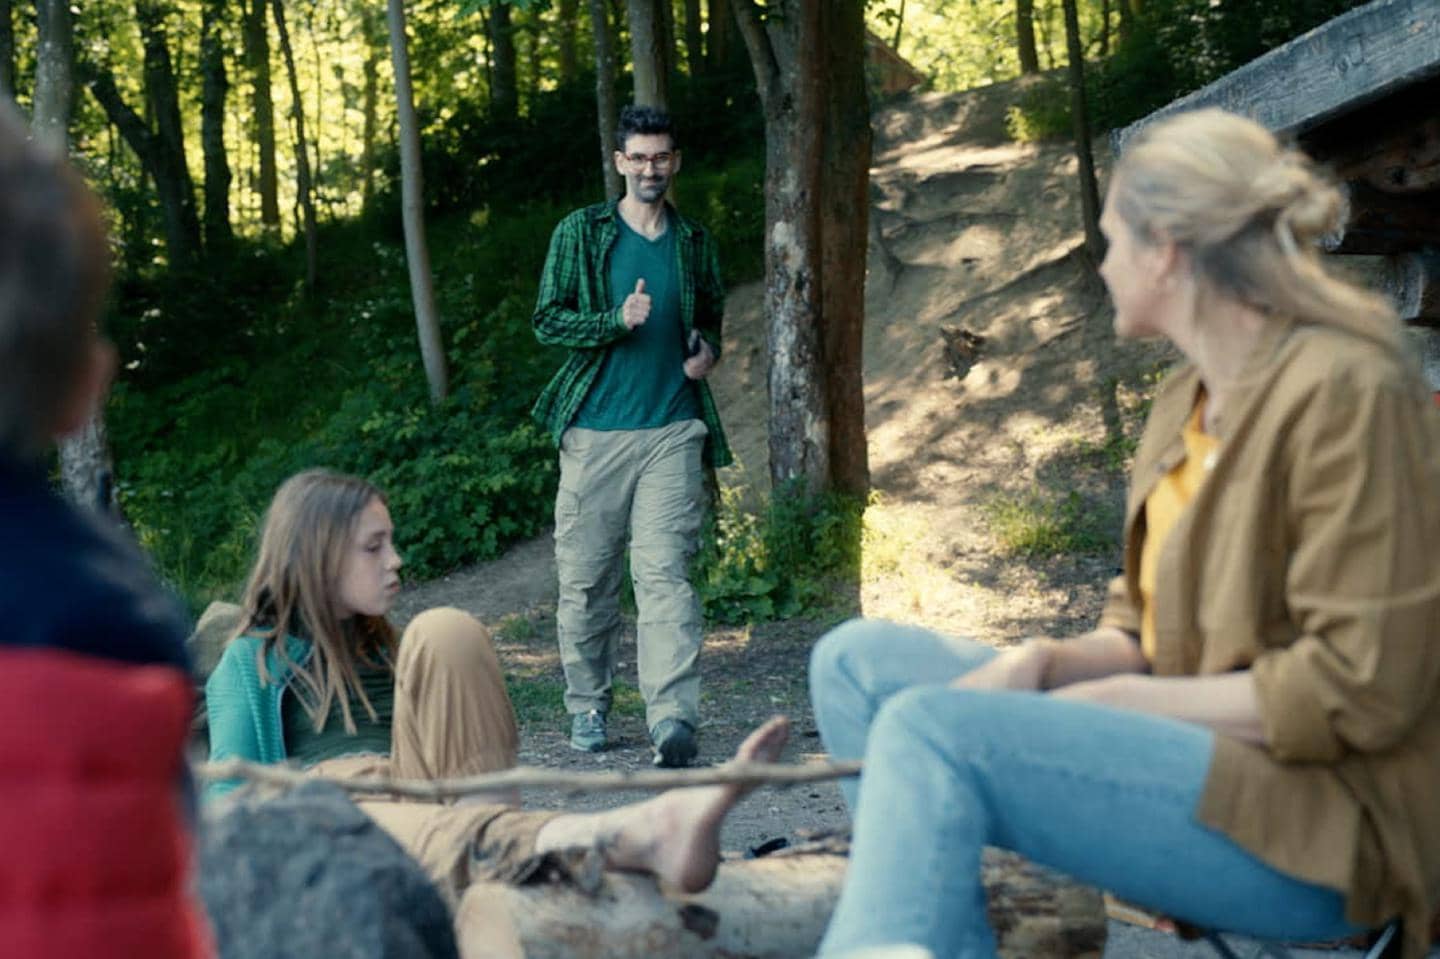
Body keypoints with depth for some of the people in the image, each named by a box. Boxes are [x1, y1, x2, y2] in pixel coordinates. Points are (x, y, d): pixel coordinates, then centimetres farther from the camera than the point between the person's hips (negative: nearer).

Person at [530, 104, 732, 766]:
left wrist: (707, 351, 5)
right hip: (595, 429, -1)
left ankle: (672, 718, -17)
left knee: (665, 572, -10)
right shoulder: (581, 233, 6)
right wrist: (617, 321, -15)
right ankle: (587, 706, 19)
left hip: (672, 431, 1)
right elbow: (547, 319, 1)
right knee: (585, 576, 3)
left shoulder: (694, 243, 15)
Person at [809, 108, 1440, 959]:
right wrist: (1039, 665, -7)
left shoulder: (1348, 393, -14)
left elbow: (1361, 688, -19)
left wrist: (1117, 699, -15)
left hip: (1331, 821, -9)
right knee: (857, 660, 1)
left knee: (932, 726, -28)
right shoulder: (1187, 402, 13)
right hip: (1210, 750, 9)